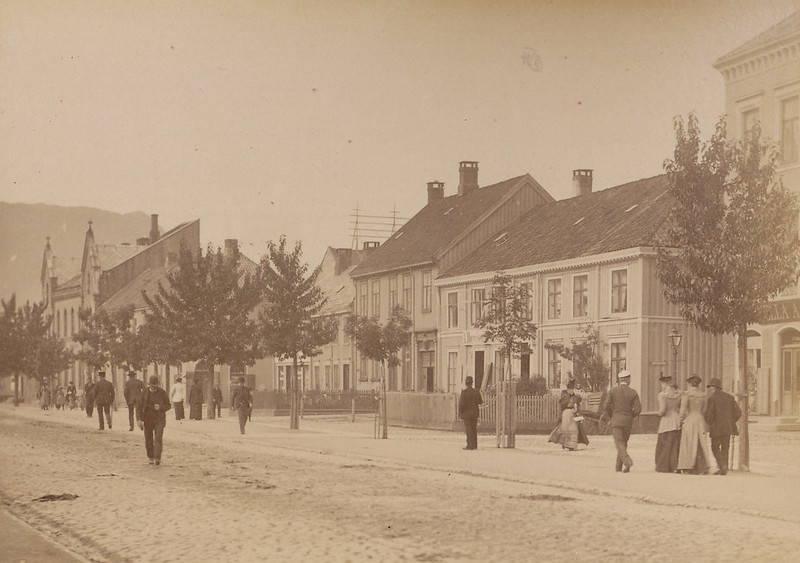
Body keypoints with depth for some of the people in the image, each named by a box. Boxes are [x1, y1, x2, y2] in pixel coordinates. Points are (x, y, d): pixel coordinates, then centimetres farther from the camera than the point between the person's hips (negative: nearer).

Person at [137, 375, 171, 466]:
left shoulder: (162, 393, -2)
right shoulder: (144, 393, 1)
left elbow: (168, 405, 3)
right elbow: (140, 406, 1)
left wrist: (160, 407, -17)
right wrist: (140, 419, -7)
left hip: (159, 420, -2)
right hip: (147, 420, 2)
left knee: (158, 439, -13)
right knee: (148, 440, 5)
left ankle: (157, 458, -17)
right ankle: (150, 458, 19)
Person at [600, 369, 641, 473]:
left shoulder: (612, 391, -1)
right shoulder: (633, 393, 1)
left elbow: (606, 407, -5)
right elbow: (638, 409, -5)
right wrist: (630, 416, 14)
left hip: (616, 421, -2)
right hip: (628, 422, 2)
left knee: (619, 443, -7)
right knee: (623, 443, 15)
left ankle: (627, 460, -31)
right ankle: (619, 466, 19)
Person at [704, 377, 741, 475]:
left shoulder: (712, 398, -8)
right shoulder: (729, 397, 7)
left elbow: (708, 414, -13)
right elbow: (738, 412, 5)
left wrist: (709, 425, 4)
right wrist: (731, 422, 14)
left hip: (716, 428, -5)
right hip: (728, 428, 5)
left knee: (715, 447, 6)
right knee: (725, 448, 11)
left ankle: (722, 466, -11)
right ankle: (724, 470, 9)